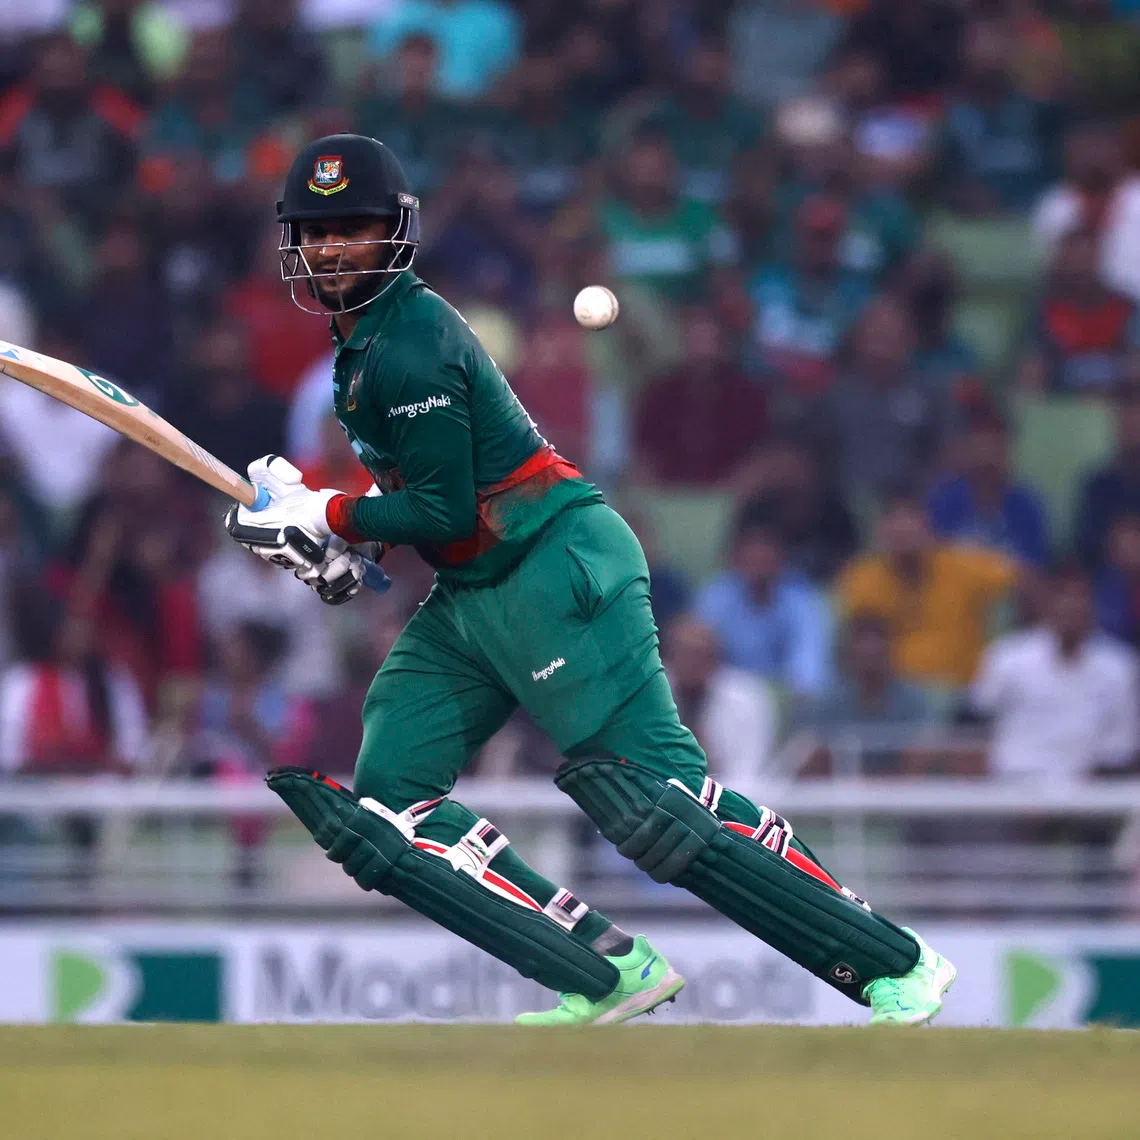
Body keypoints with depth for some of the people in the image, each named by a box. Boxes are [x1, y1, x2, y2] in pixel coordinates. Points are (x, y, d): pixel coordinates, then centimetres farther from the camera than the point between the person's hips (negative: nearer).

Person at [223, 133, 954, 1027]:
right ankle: (608, 976, -3)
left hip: (559, 570, -10)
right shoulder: (364, 334, 14)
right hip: (468, 600, 10)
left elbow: (446, 512, -18)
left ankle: (896, 966, -8)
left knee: (662, 801, -14)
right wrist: (346, 540, 10)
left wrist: (323, 516, -8)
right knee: (384, 805, 0)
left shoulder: (408, 343, -16)